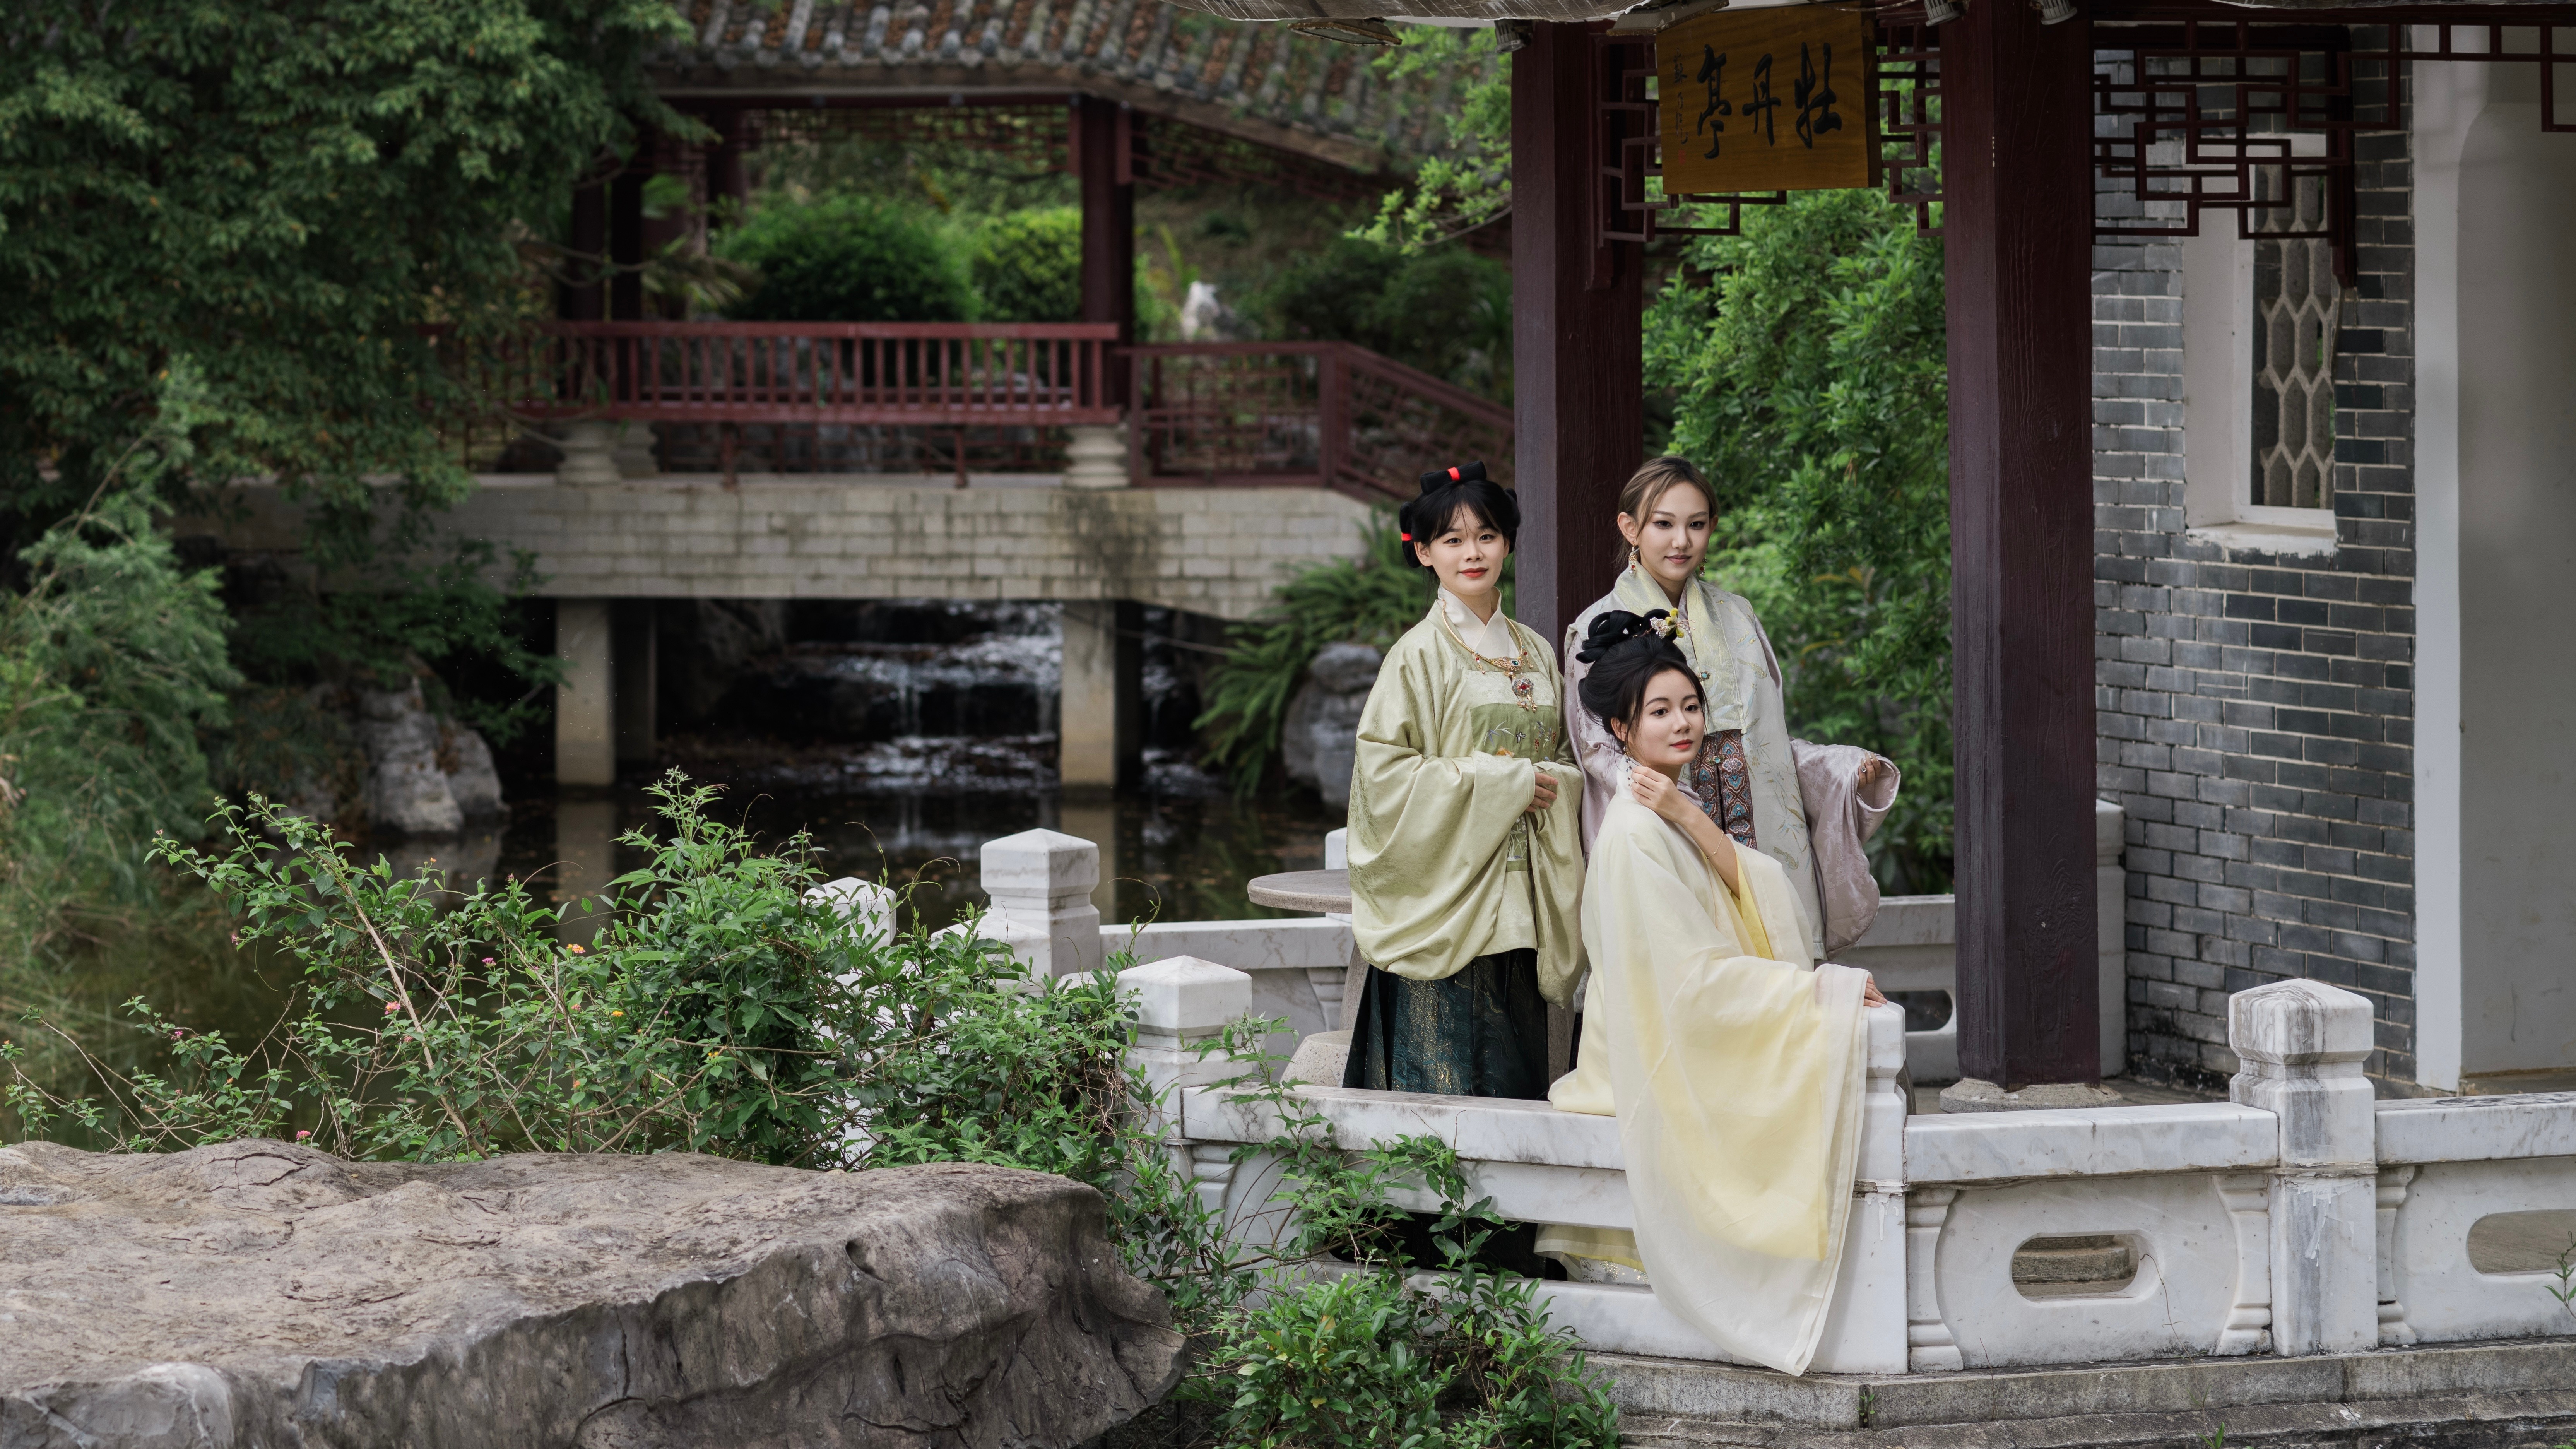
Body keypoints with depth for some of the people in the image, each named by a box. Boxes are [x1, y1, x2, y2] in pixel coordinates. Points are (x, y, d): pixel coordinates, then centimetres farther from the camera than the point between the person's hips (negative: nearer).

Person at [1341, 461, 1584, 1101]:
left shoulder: (1535, 654, 13)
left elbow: (1562, 761, 22)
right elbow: (1384, 771, -11)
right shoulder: (1420, 656, -4)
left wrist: (1554, 785, -3)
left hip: (1519, 899, 5)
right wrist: (1506, 783, -13)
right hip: (1444, 899, -5)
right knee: (1447, 1084, -7)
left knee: (1519, 1083, 3)